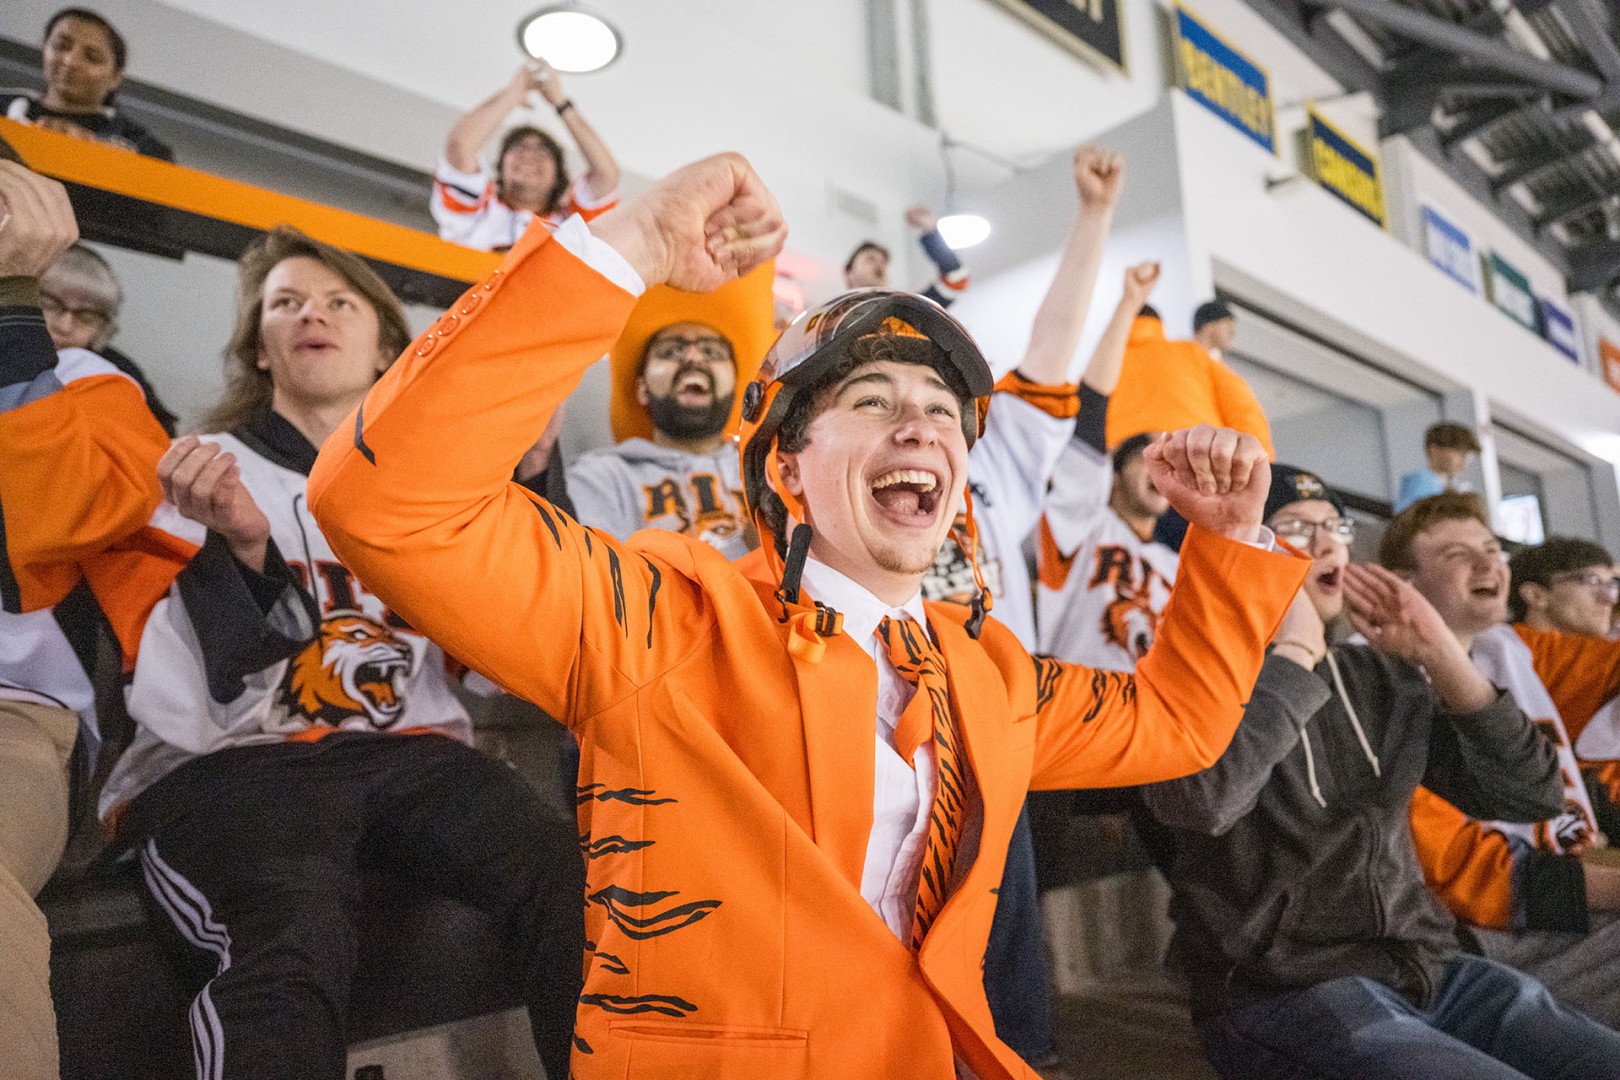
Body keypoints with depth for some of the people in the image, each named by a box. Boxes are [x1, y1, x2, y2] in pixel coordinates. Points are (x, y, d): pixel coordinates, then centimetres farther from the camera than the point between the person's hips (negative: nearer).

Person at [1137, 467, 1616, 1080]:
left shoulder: (1386, 677, 11)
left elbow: (1530, 795, 5)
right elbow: (1199, 800, -29)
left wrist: (1440, 653, -4)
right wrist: (1294, 651, -18)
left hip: (1427, 970, 7)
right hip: (1283, 995, -6)